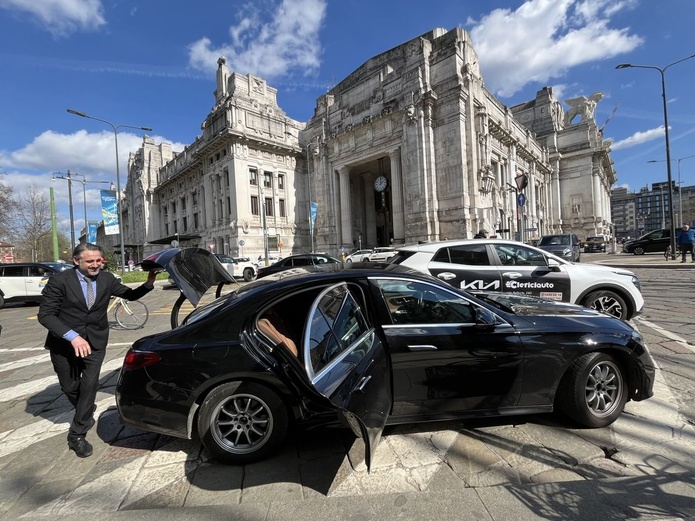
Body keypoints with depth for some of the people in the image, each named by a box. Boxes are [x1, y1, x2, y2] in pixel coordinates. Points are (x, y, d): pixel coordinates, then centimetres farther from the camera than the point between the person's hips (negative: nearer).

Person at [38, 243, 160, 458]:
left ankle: (77, 435, 10)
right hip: (64, 344, -1)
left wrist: (148, 284, -15)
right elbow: (45, 315, -17)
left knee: (90, 385, -6)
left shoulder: (107, 279, -6)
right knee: (69, 387, 14)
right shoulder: (60, 280, -16)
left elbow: (130, 295, 5)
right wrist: (72, 336, -29)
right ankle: (86, 413, 44)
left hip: (95, 342, 1)